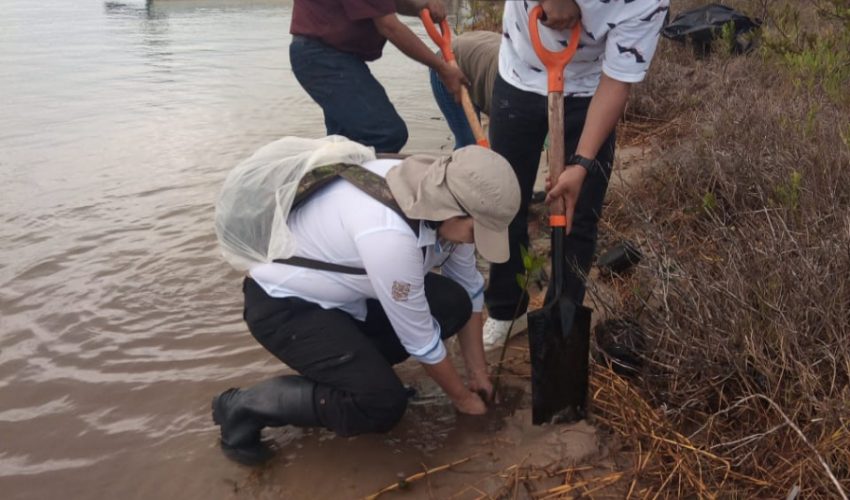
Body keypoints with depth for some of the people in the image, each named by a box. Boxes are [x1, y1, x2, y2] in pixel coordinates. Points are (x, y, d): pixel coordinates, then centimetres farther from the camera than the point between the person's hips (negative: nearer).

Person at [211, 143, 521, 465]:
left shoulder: (441, 194, -12)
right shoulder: (388, 233, -37)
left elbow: (469, 289, 4)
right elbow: (418, 335, -24)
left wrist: (477, 370, 10)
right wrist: (461, 396, -7)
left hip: (344, 289, 8)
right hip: (284, 303, -8)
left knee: (451, 304, -8)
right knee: (383, 405, -19)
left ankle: (355, 364, 10)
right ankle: (245, 406, -5)